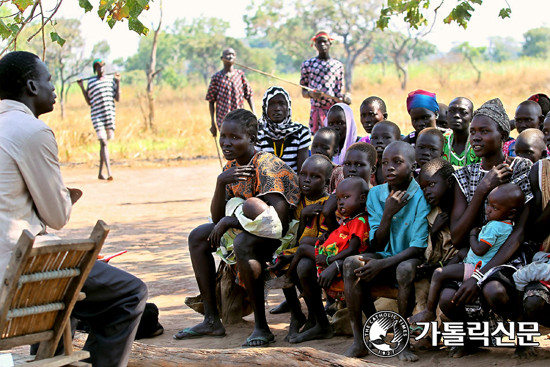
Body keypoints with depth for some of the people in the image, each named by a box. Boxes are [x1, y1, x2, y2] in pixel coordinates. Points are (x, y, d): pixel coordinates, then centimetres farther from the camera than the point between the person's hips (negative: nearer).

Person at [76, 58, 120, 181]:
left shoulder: (111, 79, 9)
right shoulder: (91, 82, 5)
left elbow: (117, 98, 3)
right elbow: (89, 103, 8)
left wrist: (118, 82, -1)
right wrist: (82, 88, 2)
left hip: (110, 114, 3)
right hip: (97, 115, -3)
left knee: (104, 142, 10)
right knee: (103, 142, -16)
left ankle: (100, 173, 20)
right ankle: (109, 172, -25)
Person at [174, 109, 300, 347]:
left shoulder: (266, 166, -22)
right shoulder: (232, 167, 4)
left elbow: (278, 219, -32)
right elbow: (218, 217, 1)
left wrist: (230, 221, -23)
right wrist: (221, 182, -17)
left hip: (282, 237, -10)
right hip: (248, 229, 10)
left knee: (242, 243, -37)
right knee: (198, 237, 7)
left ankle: (261, 327, -28)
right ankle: (212, 320, 3)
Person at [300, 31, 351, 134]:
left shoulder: (338, 65, 11)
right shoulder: (308, 64, 8)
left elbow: (339, 92, 13)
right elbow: (304, 93, 8)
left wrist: (345, 98, -10)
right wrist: (311, 94, -15)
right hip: (317, 110, -1)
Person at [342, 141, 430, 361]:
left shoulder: (422, 196, -13)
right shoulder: (376, 194, 3)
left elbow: (419, 248, -17)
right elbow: (379, 245, 1)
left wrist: (382, 264, -26)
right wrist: (388, 214, -17)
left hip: (412, 260, -4)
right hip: (387, 258, 5)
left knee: (405, 269, -38)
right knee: (351, 263, -24)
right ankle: (359, 340, -21)